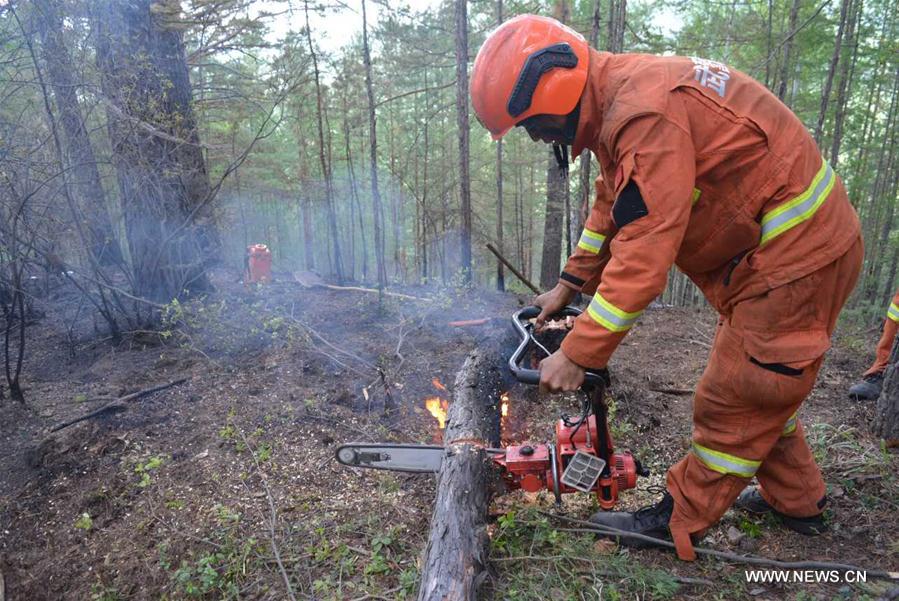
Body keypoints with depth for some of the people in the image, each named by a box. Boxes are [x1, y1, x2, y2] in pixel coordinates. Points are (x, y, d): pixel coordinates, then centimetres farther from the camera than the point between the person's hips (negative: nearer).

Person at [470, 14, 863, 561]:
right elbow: (615, 208, 13)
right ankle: (798, 501, 39)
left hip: (795, 257, -10)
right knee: (759, 388, 21)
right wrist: (569, 285, 13)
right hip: (783, 249, 10)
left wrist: (579, 355, -25)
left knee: (732, 400, 1)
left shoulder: (645, 114, -29)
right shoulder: (618, 100, 4)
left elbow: (644, 254, -32)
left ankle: (678, 523, 18)